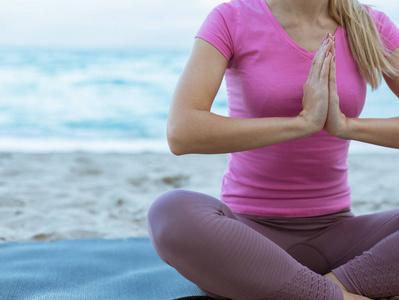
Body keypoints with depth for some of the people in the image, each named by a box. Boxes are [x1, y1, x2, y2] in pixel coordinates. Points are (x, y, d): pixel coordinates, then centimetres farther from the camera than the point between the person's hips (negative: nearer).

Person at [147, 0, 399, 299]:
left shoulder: (372, 27, 1)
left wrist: (345, 125, -22)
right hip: (245, 234, -1)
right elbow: (180, 133, -22)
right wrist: (302, 122, -22)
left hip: (333, 233, 2)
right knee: (170, 213, -36)